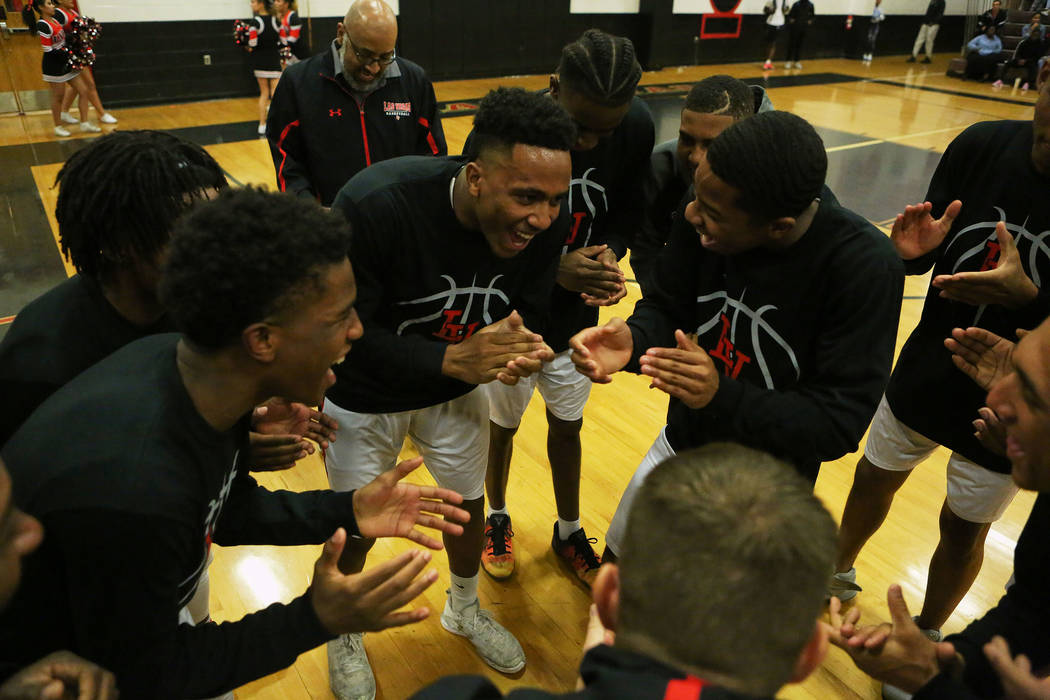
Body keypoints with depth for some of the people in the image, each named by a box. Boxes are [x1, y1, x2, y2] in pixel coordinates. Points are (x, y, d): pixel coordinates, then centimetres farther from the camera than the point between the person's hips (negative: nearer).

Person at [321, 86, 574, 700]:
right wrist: (451, 358, -40)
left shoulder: (545, 223, -21)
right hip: (364, 397, -3)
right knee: (357, 531, 13)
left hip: (458, 388, 4)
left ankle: (466, 610, 54)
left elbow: (530, 314, -7)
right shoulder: (374, 206, -36)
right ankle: (345, 637, 47)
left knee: (469, 505, 20)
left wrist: (523, 350, -31)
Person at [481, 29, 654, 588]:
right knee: (502, 424, 17)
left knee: (566, 426, 19)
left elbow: (628, 212, 1)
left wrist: (610, 255, -21)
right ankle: (496, 517, 47)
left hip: (576, 317, 3)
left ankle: (568, 532, 43)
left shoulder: (637, 127, -14)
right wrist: (555, 270, -33)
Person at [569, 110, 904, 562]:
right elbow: (667, 308, -6)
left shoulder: (865, 267, -29)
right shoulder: (704, 218, -19)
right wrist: (633, 341, -29)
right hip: (680, 445, 4)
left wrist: (722, 398, -40)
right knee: (616, 570, 19)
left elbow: (839, 423, -26)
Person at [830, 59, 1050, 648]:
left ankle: (925, 638, 43)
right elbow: (927, 254, -1)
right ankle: (839, 574, 51)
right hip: (923, 379, 3)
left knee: (963, 530, 17)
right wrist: (914, 249, -22)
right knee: (873, 482, 21)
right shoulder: (983, 145, -13)